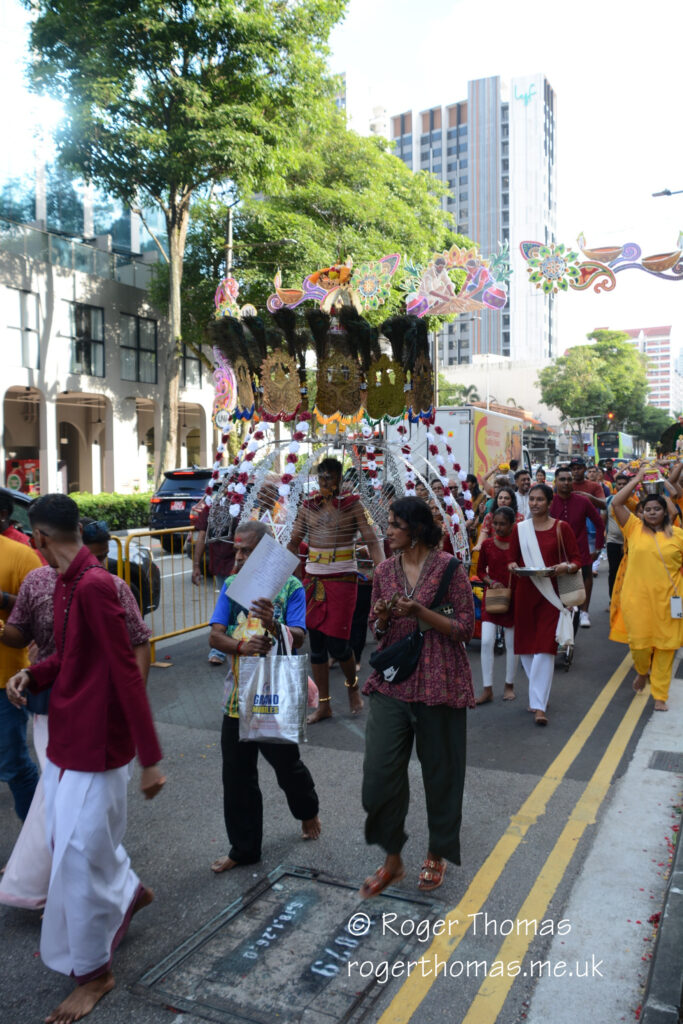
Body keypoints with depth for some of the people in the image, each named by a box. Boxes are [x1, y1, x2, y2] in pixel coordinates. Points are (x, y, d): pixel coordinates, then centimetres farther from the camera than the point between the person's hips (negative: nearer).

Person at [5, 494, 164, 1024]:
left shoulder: (94, 586, -25)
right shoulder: (67, 582, 5)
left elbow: (127, 673, -24)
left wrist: (150, 757, -21)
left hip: (96, 742, -9)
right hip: (66, 737, 9)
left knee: (80, 853, 4)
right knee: (68, 835, 24)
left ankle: (93, 971, 26)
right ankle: (130, 892, 50)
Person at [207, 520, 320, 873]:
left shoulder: (290, 587, -8)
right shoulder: (232, 585, 3)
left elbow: (297, 639, -17)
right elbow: (215, 635, -5)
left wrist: (273, 626, -38)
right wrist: (242, 647, -25)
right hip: (238, 695, 4)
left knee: (287, 764, 14)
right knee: (237, 777, 10)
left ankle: (308, 811, 46)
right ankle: (244, 848, 27)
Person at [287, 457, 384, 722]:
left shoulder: (352, 505, -2)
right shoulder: (308, 507, 8)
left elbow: (372, 541, -7)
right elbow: (293, 543, 13)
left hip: (342, 580, -4)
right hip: (313, 580, 4)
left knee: (337, 644, -7)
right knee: (316, 645, 7)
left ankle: (352, 685, 25)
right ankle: (324, 705, 20)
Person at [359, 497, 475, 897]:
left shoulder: (449, 568, -7)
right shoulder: (385, 570, 6)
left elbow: (465, 627, -7)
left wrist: (420, 612, -20)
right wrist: (383, 617, -9)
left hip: (438, 684, -4)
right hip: (392, 683, 4)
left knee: (440, 771, 10)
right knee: (380, 771, 1)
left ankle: (437, 856, 34)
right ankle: (392, 859, 23)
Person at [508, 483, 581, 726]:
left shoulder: (562, 528, 1)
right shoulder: (519, 529, 7)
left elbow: (577, 560, 2)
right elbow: (512, 559, 12)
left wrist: (564, 568, -18)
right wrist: (513, 567, -10)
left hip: (551, 594, -3)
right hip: (525, 593, 3)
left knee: (545, 649, -9)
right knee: (526, 647, 7)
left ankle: (538, 705, -4)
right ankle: (538, 695, 27)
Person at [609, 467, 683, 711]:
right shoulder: (634, 528, 3)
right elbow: (616, 503, -4)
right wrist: (638, 478, 0)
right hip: (637, 598, 0)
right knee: (639, 642, 1)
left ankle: (660, 696, 17)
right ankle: (642, 672, 35)